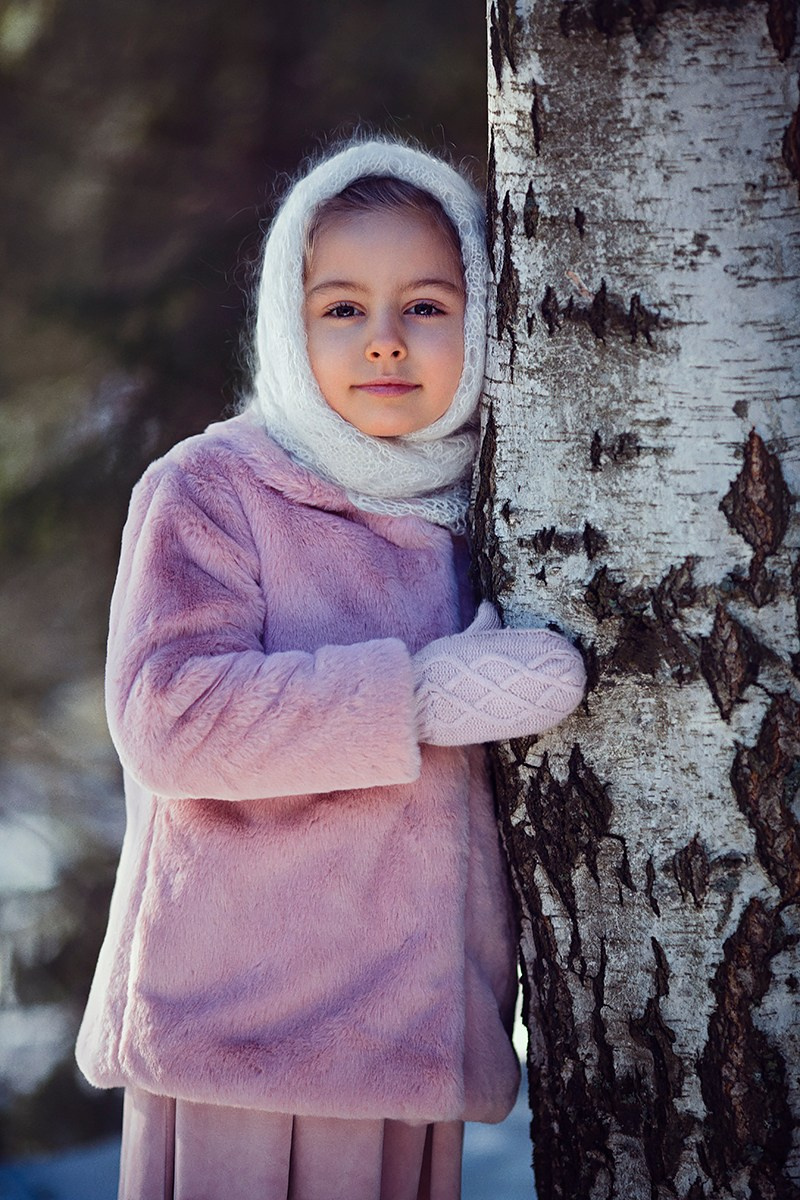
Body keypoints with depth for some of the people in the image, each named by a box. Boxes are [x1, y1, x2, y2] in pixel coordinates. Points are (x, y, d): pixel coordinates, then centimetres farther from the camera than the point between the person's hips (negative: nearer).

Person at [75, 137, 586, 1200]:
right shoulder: (209, 488, -5)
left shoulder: (475, 509, 14)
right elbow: (167, 716, -20)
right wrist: (420, 695, -20)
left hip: (417, 1034, 5)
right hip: (240, 1028, -5)